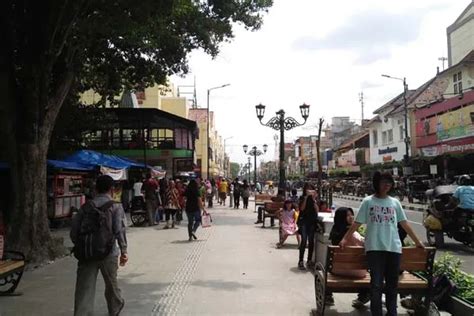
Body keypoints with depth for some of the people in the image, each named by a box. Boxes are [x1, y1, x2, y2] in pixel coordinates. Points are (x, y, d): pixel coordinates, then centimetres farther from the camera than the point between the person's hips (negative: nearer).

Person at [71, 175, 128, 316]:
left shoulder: (86, 206, 7)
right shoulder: (116, 206, -3)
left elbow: (74, 228, 7)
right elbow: (119, 230, -11)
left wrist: (79, 246, 20)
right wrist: (124, 251, -5)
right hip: (108, 252, -2)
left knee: (84, 288, 2)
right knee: (111, 283, 20)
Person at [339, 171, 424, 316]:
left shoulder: (395, 202, 12)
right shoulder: (368, 201, 3)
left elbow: (404, 223, 17)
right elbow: (357, 223, 3)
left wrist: (417, 241, 18)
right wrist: (345, 239, 0)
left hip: (394, 247, 3)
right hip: (375, 248, -3)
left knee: (392, 284, 11)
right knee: (376, 284, -4)